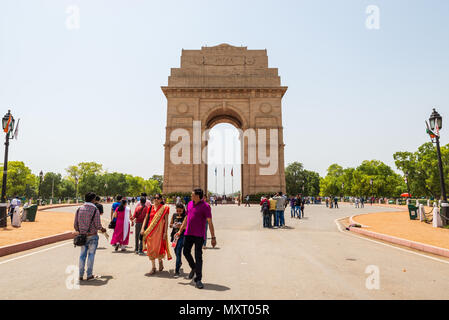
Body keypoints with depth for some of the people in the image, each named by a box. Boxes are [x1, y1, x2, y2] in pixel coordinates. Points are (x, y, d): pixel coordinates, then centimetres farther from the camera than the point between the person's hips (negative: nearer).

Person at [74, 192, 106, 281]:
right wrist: (102, 229, 6)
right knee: (91, 255, 6)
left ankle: (81, 275, 18)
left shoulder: (79, 209, 1)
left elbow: (75, 225, 4)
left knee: (82, 255, 13)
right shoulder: (95, 210, -13)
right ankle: (89, 275, 12)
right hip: (92, 236, -4)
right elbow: (98, 225, -15)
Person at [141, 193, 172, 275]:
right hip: (150, 231, 3)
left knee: (158, 247, -4)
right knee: (151, 248, 5)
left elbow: (166, 221, -5)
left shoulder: (164, 208, -3)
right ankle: (153, 267, 17)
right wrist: (142, 229, 1)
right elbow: (146, 218, 12)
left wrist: (165, 232, -10)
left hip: (159, 230, -3)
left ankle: (160, 260, 28)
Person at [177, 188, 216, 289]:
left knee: (198, 256, -2)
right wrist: (180, 230, 19)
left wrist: (213, 237, -14)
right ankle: (193, 268, 39)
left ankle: (198, 279, 8)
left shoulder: (205, 206, -11)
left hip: (199, 235, -6)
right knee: (186, 252, 13)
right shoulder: (190, 204, 9)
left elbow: (210, 222, -12)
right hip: (188, 233, 7)